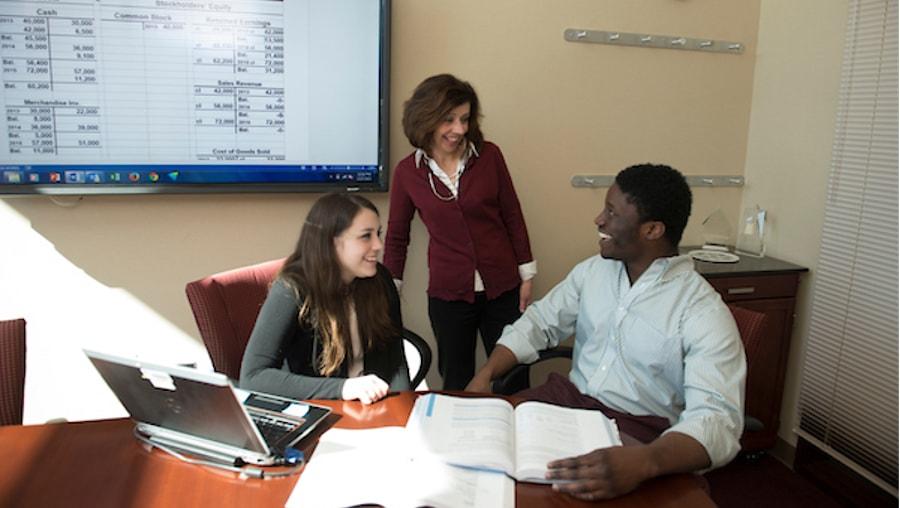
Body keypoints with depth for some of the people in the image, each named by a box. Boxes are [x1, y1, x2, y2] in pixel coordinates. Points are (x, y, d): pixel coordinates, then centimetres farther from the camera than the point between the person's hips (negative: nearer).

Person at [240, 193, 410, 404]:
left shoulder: (380, 280, -3)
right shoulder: (292, 291, -16)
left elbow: (395, 356, 1)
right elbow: (252, 378, -22)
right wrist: (341, 388, -30)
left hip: (376, 411, 5)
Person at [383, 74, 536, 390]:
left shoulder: (489, 156, -4)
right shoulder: (408, 172, -3)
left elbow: (512, 216, 3)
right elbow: (397, 236, 7)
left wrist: (527, 275, 4)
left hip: (503, 289, 0)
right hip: (447, 295, 0)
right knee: (456, 385, 13)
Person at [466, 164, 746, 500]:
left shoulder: (703, 312, -16)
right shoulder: (592, 270, 4)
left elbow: (717, 419, -26)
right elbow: (538, 324, 10)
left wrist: (642, 462, -46)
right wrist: (484, 376, -6)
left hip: (643, 434, -5)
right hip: (568, 399, 6)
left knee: (565, 487, -31)